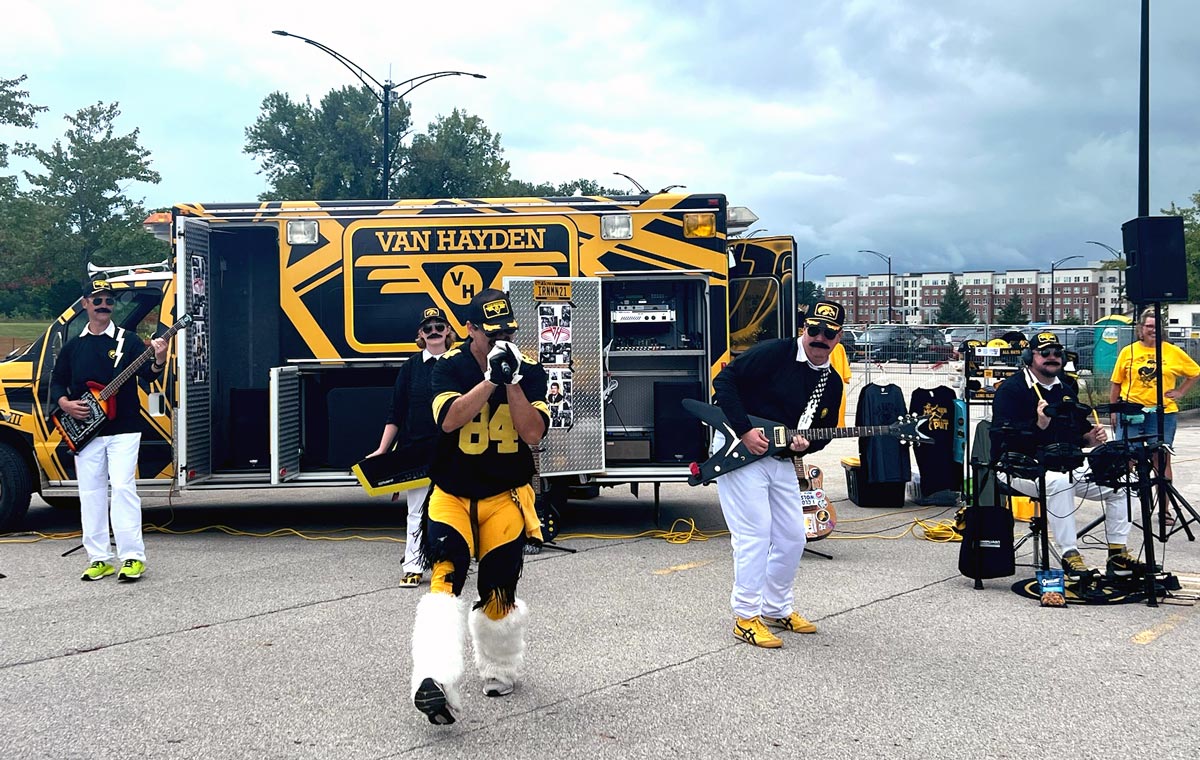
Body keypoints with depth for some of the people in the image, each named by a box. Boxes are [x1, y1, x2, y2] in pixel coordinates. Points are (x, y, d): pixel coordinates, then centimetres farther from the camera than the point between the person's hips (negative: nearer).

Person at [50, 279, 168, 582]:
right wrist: (65, 404, -4)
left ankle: (132, 557, -8)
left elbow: (146, 373, -11)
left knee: (123, 487, -11)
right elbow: (57, 382, 15)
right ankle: (99, 559, 12)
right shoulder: (73, 347, 11)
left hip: (123, 429, -4)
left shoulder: (127, 340, 1)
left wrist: (158, 362, -33)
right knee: (90, 493, 5)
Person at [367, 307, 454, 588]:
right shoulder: (410, 368, 4)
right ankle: (412, 568, 7)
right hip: (417, 450, 0)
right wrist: (382, 450, 1)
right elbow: (396, 414, 5)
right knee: (416, 512, 3)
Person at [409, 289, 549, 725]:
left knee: (498, 593, 4)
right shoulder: (449, 368, -5)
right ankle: (435, 681, -34)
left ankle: (500, 671, 31)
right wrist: (491, 379, -28)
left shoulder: (529, 371, -3)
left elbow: (533, 434, -15)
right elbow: (449, 420, -22)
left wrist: (512, 381, -23)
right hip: (451, 495, -1)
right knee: (445, 575, -22)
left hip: (506, 496, 1)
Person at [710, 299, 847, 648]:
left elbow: (824, 432, 14)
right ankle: (746, 617, 0)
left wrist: (805, 444, -10)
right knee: (754, 533, -10)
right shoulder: (776, 353, -15)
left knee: (792, 537, 10)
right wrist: (745, 431, -22)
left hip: (781, 460, 8)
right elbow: (724, 380, -18)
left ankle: (777, 609, 27)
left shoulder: (832, 383, 6)